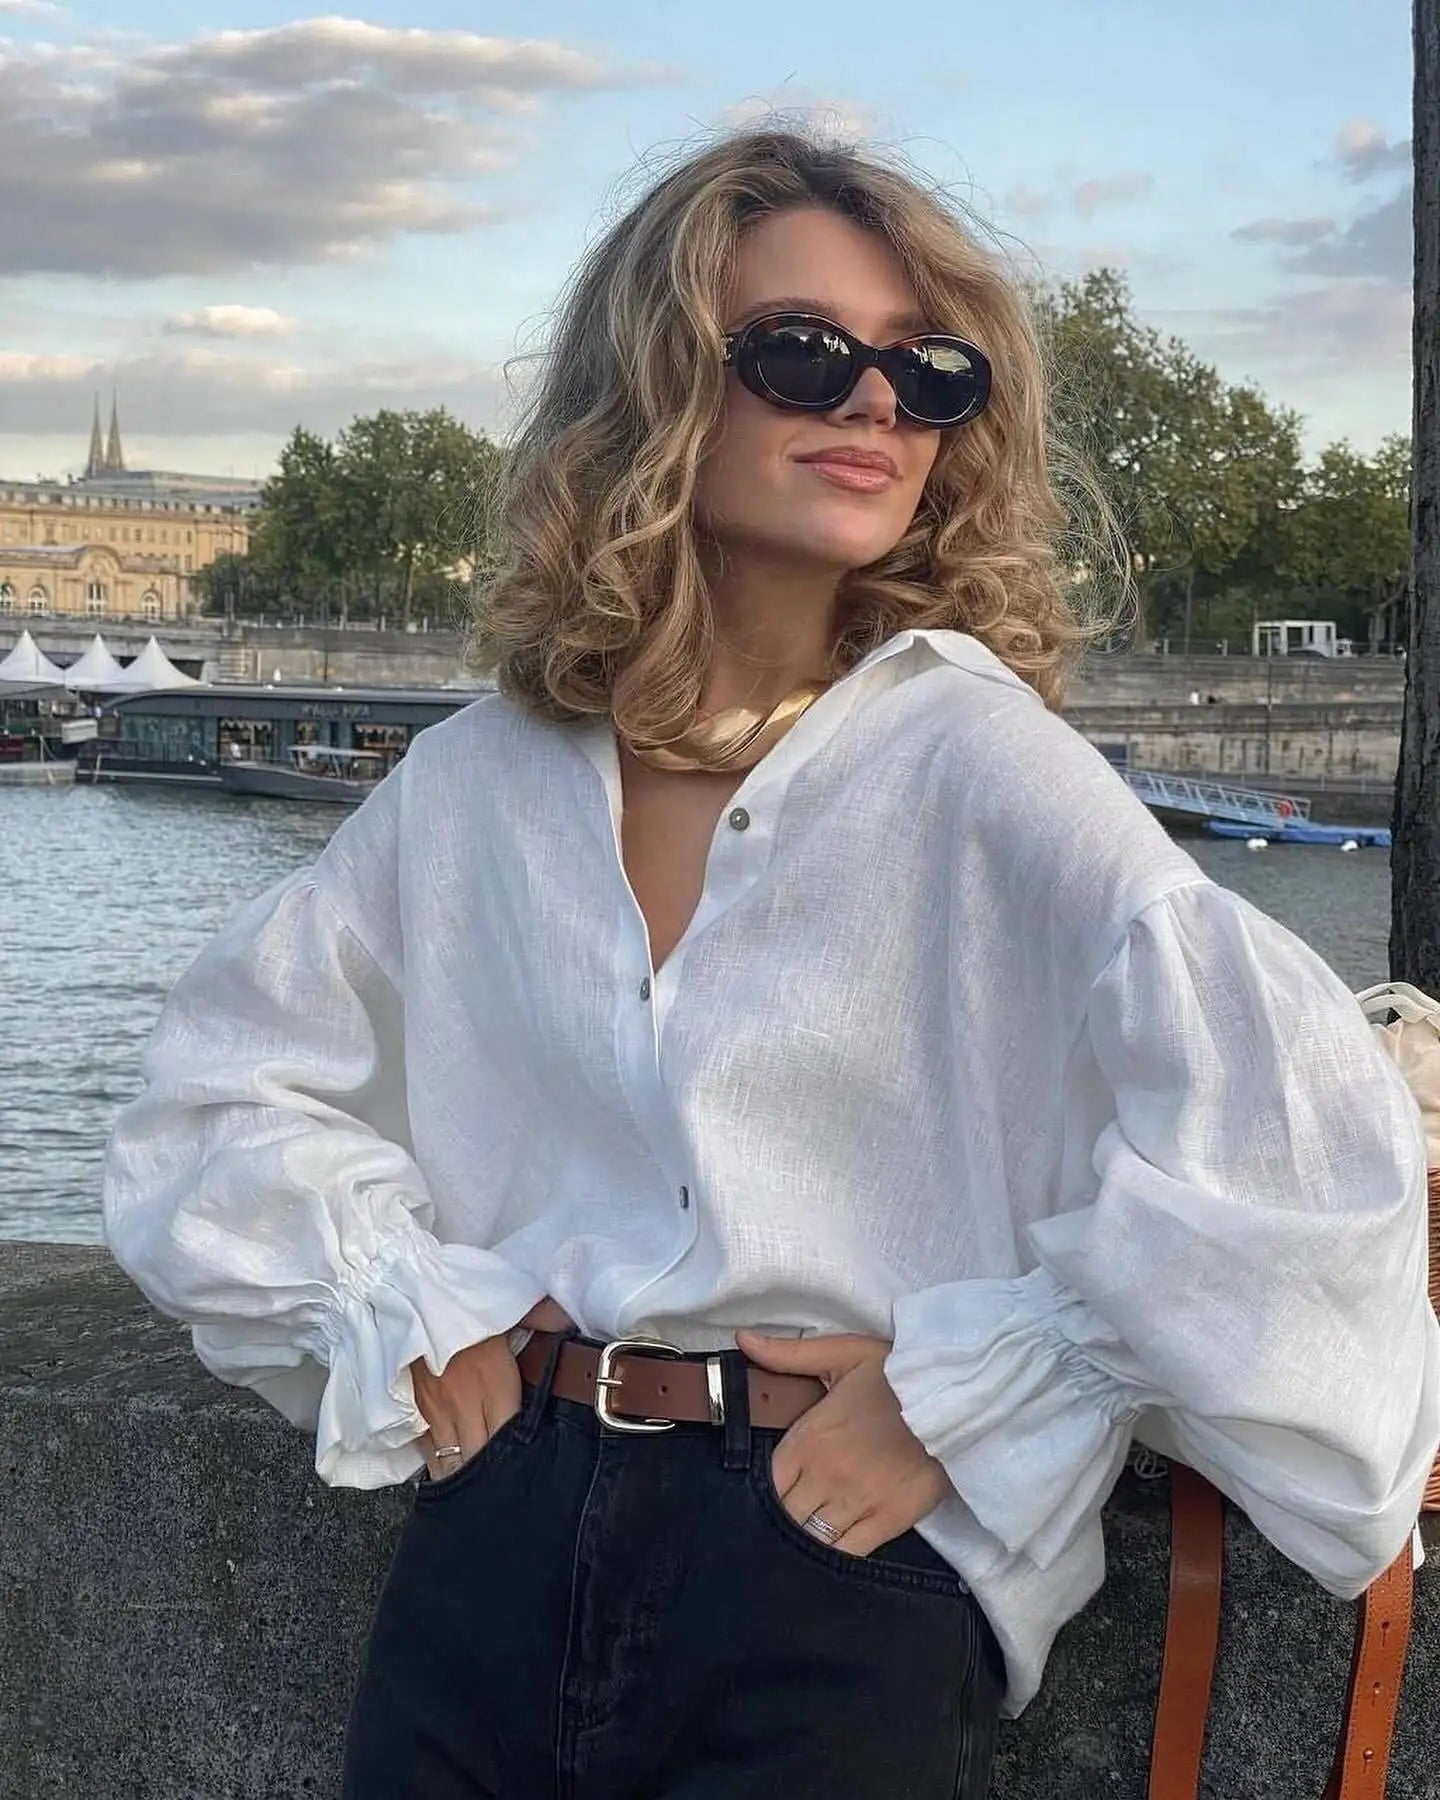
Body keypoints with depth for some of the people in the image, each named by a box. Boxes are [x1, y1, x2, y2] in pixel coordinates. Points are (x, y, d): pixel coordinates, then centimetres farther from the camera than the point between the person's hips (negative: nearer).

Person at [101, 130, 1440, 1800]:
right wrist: (398, 1308, 2)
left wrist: (963, 1391, -16)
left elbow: (1292, 1118, -21)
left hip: (838, 1590, -3)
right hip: (496, 1539, 4)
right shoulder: (474, 781, 2)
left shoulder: (969, 757, -11)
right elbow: (225, 1079, 15)